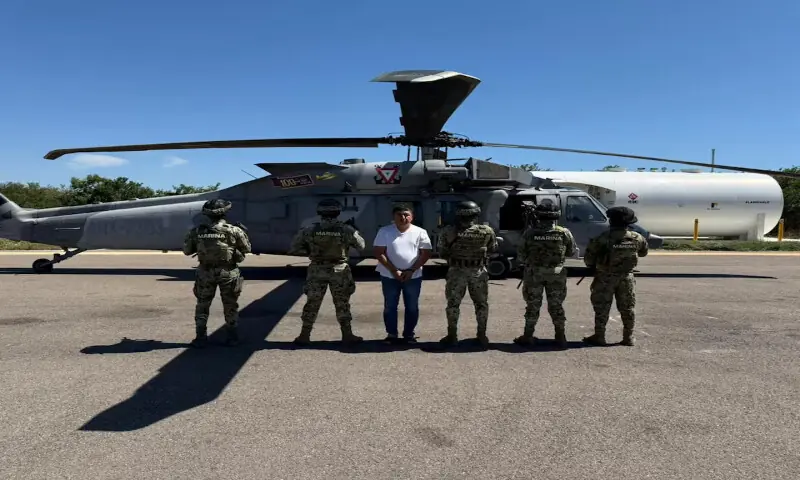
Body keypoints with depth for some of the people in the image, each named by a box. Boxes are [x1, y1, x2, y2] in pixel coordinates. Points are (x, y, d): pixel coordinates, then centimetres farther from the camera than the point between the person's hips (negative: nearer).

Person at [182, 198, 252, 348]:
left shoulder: (197, 231, -4)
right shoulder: (234, 230, -10)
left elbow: (187, 251, 6)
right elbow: (247, 249, 2)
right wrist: (243, 233, 16)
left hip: (206, 272, 1)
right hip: (228, 272, -1)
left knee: (202, 305, 14)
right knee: (230, 305, 13)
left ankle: (201, 337, 16)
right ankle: (232, 336, 17)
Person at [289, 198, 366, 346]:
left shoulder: (310, 230, -6)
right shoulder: (346, 230, -10)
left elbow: (294, 248, -2)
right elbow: (361, 246, 2)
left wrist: (309, 251, 9)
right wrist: (354, 230, 15)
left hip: (317, 270, 1)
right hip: (339, 271, -1)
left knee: (312, 303, 11)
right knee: (342, 304, 11)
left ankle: (304, 336, 15)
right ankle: (347, 335, 17)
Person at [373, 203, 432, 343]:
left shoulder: (420, 232, -2)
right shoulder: (385, 231, -4)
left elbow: (426, 253, -3)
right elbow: (379, 253, -7)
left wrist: (411, 270, -13)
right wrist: (394, 270, -15)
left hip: (413, 276, 1)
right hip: (389, 276, 0)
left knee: (412, 307, 8)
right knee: (390, 306, 7)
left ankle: (409, 334, 21)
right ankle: (391, 334, 20)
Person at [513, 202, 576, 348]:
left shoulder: (530, 233, -10)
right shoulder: (564, 233, -6)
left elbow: (521, 255, -5)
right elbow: (571, 252, 4)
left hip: (534, 273, -1)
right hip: (556, 274, 1)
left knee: (533, 306, 10)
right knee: (556, 306, 12)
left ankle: (528, 336, 15)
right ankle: (560, 336, 16)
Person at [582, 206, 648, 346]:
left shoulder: (602, 239, -18)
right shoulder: (637, 238, -6)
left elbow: (588, 258, -12)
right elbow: (643, 252, 13)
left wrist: (593, 267, 8)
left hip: (605, 278, -3)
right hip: (626, 277, 3)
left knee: (602, 308, 8)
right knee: (627, 308, 14)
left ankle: (599, 337, 13)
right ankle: (629, 338, 20)